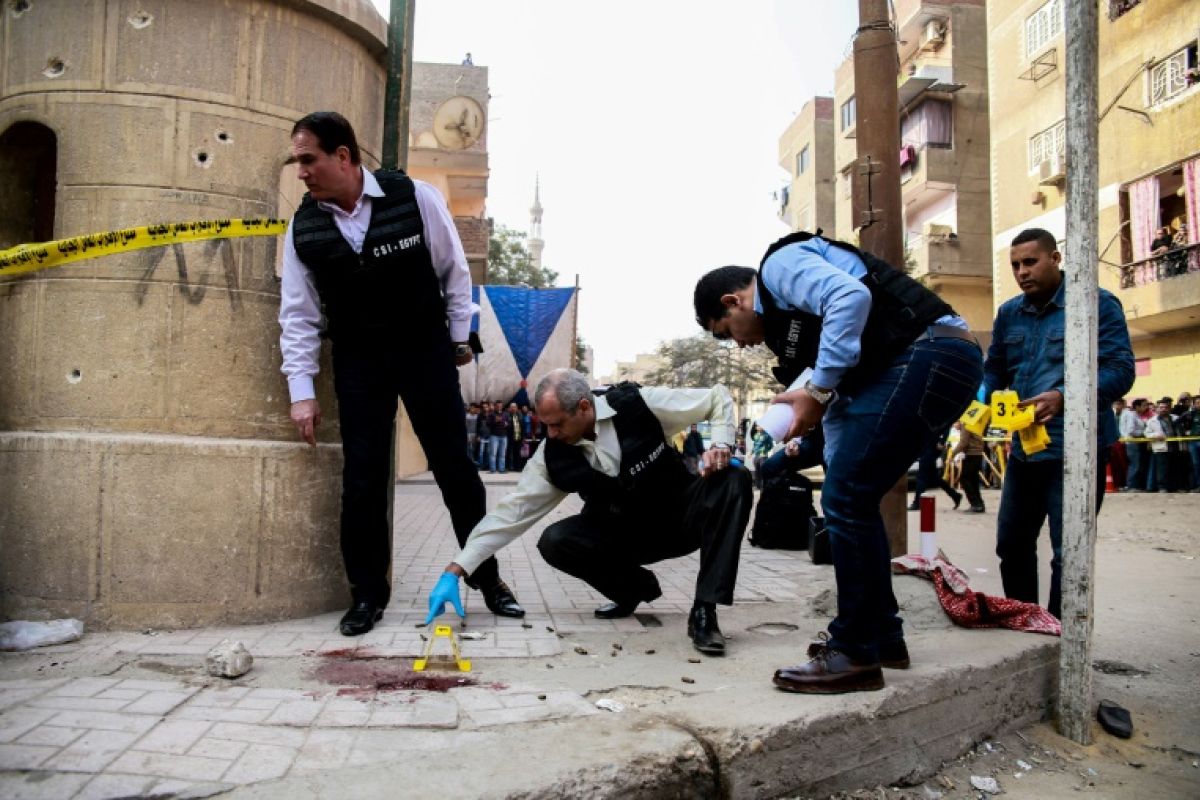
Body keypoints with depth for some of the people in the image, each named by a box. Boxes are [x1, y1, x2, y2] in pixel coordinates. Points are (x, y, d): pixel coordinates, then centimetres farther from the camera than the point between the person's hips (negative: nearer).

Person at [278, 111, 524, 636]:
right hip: (357, 360, 2)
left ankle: (488, 577, 17)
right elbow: (298, 314, -1)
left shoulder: (414, 198, -13)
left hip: (425, 349, -2)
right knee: (362, 477, -1)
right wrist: (301, 391, -5)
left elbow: (454, 270, -1)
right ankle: (368, 594, 14)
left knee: (454, 466, 2)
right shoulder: (304, 227, -5)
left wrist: (459, 337, 2)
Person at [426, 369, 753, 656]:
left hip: (682, 517, -2)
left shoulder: (638, 404, -21)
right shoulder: (553, 456, -15)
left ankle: (704, 611, -25)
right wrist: (455, 571, -18)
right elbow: (512, 511, -14)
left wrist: (719, 445, -28)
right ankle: (635, 587, 5)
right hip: (626, 535, 2)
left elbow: (719, 397, -10)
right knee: (555, 542, -24)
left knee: (734, 482, -31)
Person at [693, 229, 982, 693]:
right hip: (939, 363, 10)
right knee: (849, 500, 14)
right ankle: (882, 636, 24)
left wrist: (818, 389, -16)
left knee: (847, 500, -9)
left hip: (930, 353, -10)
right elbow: (840, 411, 27)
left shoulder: (780, 264, 0)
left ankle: (854, 655, 1)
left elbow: (850, 297, -21)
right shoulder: (790, 316, 28)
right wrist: (837, 473, 23)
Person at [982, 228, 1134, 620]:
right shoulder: (1008, 313, 11)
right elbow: (994, 370, 15)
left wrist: (1064, 398, -31)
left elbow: (1120, 370, -15)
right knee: (1012, 545, 14)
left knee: (1067, 554, -2)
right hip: (1024, 448, 7)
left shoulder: (1097, 304, -7)